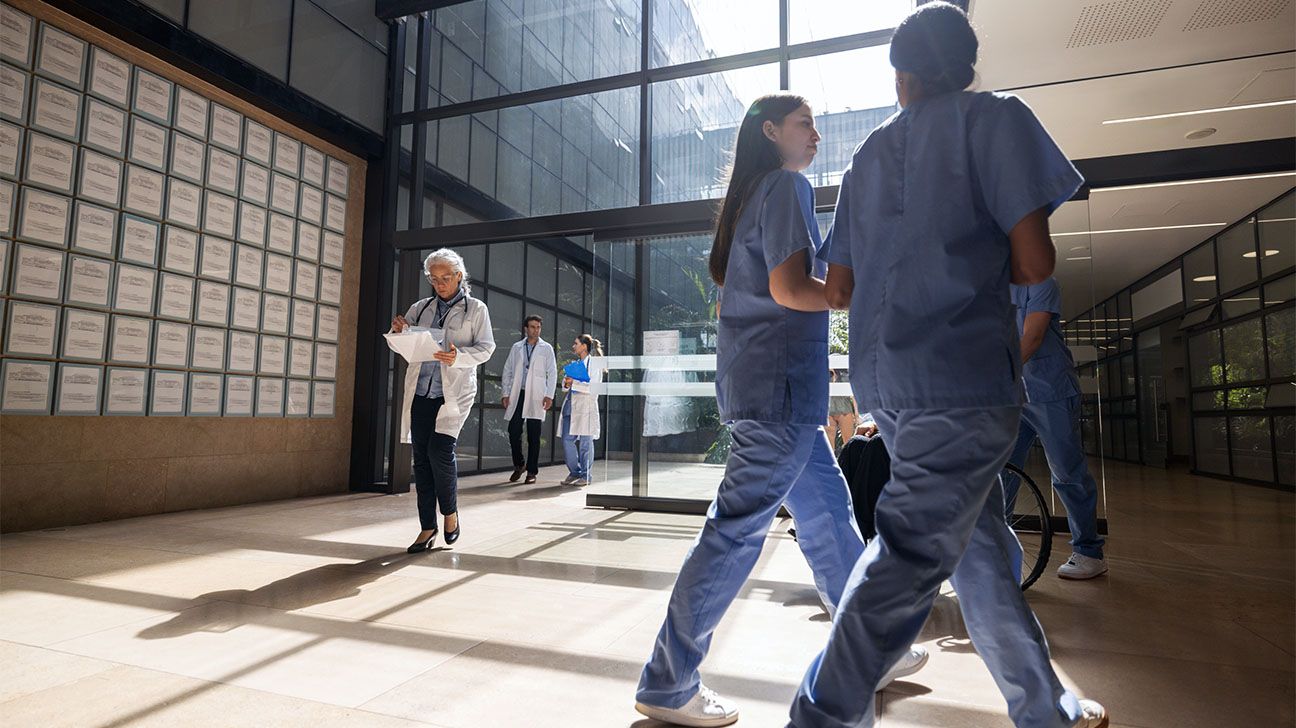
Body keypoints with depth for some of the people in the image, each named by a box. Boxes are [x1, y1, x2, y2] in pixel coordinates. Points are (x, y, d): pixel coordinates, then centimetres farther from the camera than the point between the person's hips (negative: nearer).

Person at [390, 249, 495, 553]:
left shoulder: (476, 309, 4)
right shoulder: (421, 307, 14)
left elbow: (486, 348, -2)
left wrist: (459, 357, -20)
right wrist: (397, 330, -6)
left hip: (454, 392, -4)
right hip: (420, 392, 4)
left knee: (440, 451, -16)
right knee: (421, 458, 3)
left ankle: (450, 512, 10)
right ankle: (427, 527, 13)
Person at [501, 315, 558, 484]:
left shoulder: (546, 348, 7)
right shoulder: (516, 348, 13)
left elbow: (552, 373, 2)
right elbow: (508, 371, 13)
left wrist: (549, 395, -7)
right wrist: (506, 393, 5)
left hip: (536, 397, -2)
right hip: (517, 395, 2)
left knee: (533, 436, 0)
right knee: (514, 432, 0)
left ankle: (531, 472, 7)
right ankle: (518, 465, 21)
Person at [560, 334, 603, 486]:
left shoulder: (594, 363, -2)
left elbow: (594, 388, -12)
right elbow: (566, 385, 22)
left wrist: (574, 383, -16)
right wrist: (566, 383, -1)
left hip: (586, 405, -7)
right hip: (571, 404, 7)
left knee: (585, 441, -1)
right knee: (567, 440, 2)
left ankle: (585, 476, 8)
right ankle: (574, 472, 16)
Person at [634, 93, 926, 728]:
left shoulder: (752, 194, 22)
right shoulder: (786, 185, -7)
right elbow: (789, 288, -18)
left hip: (757, 379, 10)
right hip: (780, 382, -10)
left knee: (827, 509, 16)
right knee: (738, 527, -6)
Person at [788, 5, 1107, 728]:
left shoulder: (868, 154, 18)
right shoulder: (994, 117, 3)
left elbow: (838, 289, 15)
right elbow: (1035, 261, -7)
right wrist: (985, 267, 14)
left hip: (884, 377, 7)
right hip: (963, 370, -7)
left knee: (980, 539, 16)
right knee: (911, 553, -5)